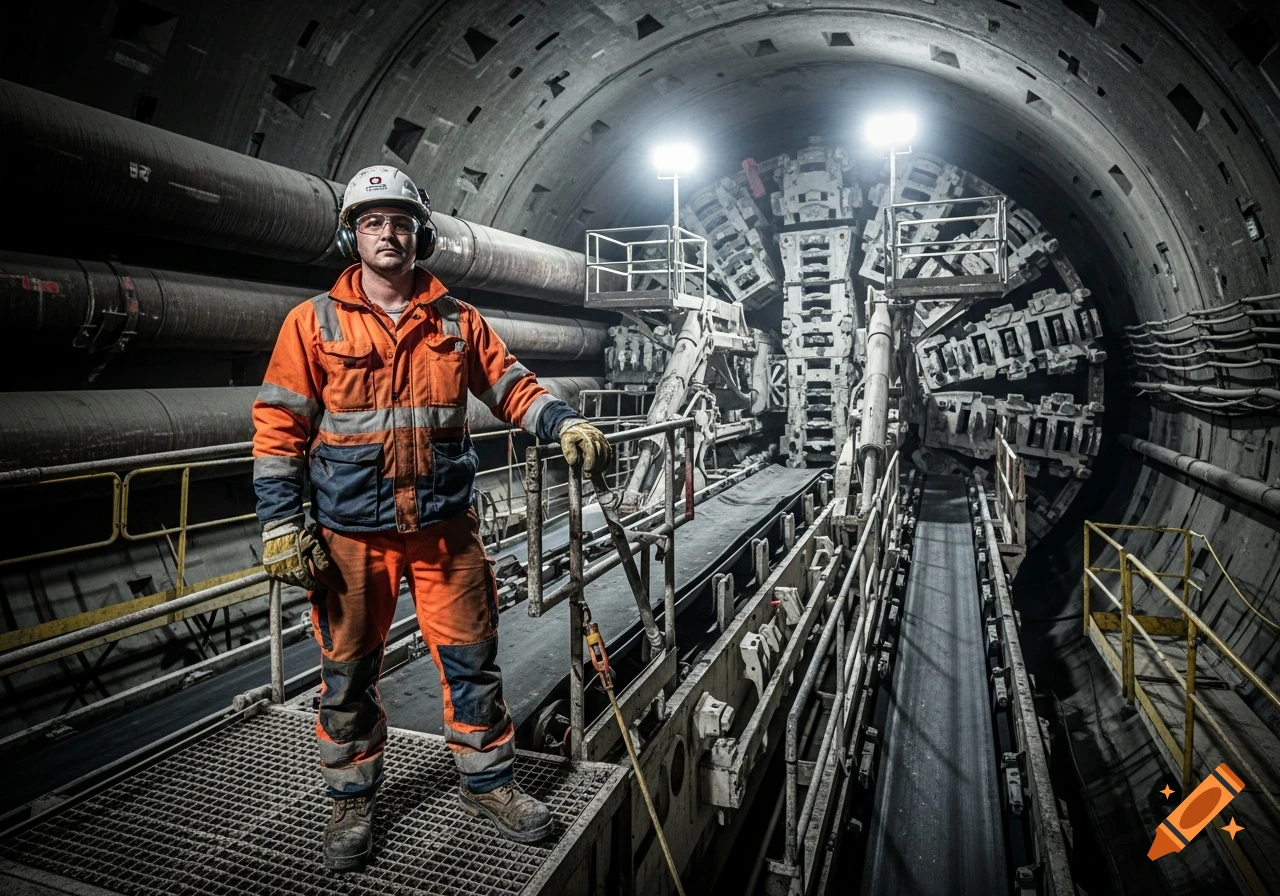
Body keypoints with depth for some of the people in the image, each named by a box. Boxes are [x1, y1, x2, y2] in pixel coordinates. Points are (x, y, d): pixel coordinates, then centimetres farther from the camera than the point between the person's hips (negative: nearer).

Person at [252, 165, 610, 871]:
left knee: (472, 660, 9)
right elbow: (280, 425, -1)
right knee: (348, 674, 11)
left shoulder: (457, 322, 6)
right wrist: (280, 524, -6)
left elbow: (510, 384, 10)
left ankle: (486, 783, 29)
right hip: (352, 534, -1)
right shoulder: (314, 322, 0)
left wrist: (565, 424, -8)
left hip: (447, 527, 2)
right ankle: (352, 800, 32)